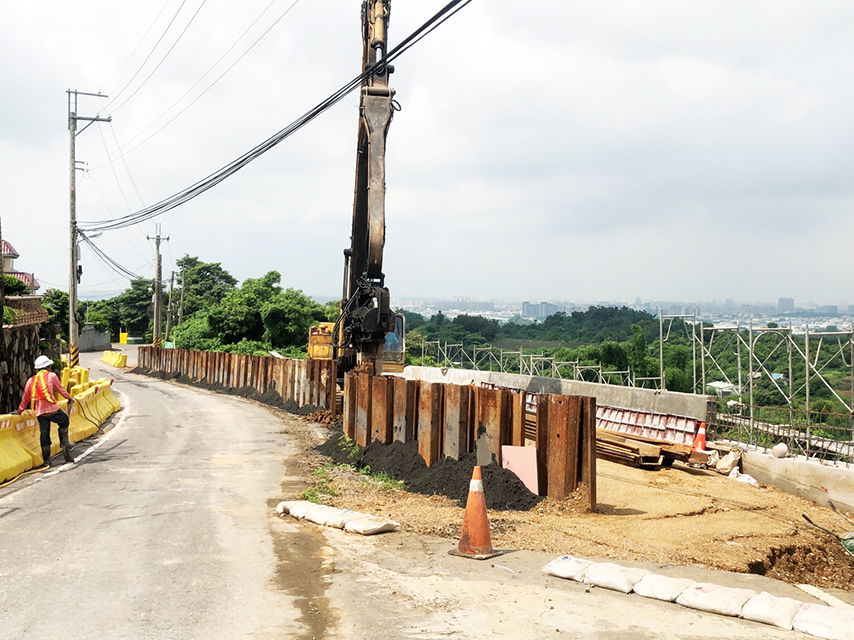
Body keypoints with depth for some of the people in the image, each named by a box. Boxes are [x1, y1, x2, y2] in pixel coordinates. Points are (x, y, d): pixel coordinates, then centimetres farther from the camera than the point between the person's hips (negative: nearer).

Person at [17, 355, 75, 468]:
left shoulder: (31, 380, 17)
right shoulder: (51, 376, 4)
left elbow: (25, 397, 19)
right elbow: (60, 389, 10)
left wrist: (20, 410, 30)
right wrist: (70, 398, 25)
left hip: (39, 412, 4)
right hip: (52, 409, -4)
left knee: (44, 434, 7)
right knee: (64, 421, 21)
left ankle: (46, 461, 9)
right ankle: (64, 444, 8)